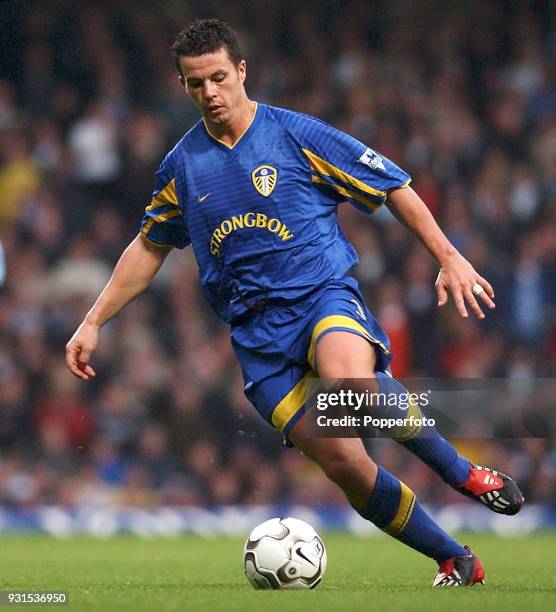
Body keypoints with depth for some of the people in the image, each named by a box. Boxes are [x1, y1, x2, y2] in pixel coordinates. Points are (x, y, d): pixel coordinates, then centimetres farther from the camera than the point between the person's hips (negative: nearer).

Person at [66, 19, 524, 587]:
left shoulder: (297, 135, -2)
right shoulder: (181, 166, 9)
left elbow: (394, 188, 4)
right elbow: (148, 248, 24)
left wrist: (449, 258, -3)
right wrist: (93, 322, 19)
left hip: (324, 294, -3)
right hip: (257, 334, 3)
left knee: (346, 376, -39)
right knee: (346, 466, -10)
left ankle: (464, 472, -19)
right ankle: (456, 562, 8)